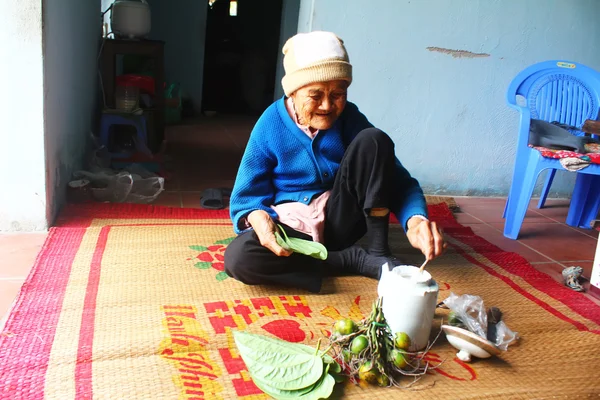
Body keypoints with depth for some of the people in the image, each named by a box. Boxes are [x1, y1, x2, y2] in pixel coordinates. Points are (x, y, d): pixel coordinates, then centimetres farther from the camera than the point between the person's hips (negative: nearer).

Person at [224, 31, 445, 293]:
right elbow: (246, 196, -9)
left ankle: (379, 253, -13)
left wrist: (415, 220, -34)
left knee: (373, 140, -20)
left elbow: (397, 178, -12)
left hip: (340, 220, 1)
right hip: (292, 228, 0)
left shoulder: (349, 118, -9)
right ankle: (357, 260, -19)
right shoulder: (270, 126, -12)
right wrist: (258, 218, -34)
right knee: (238, 257, -33)